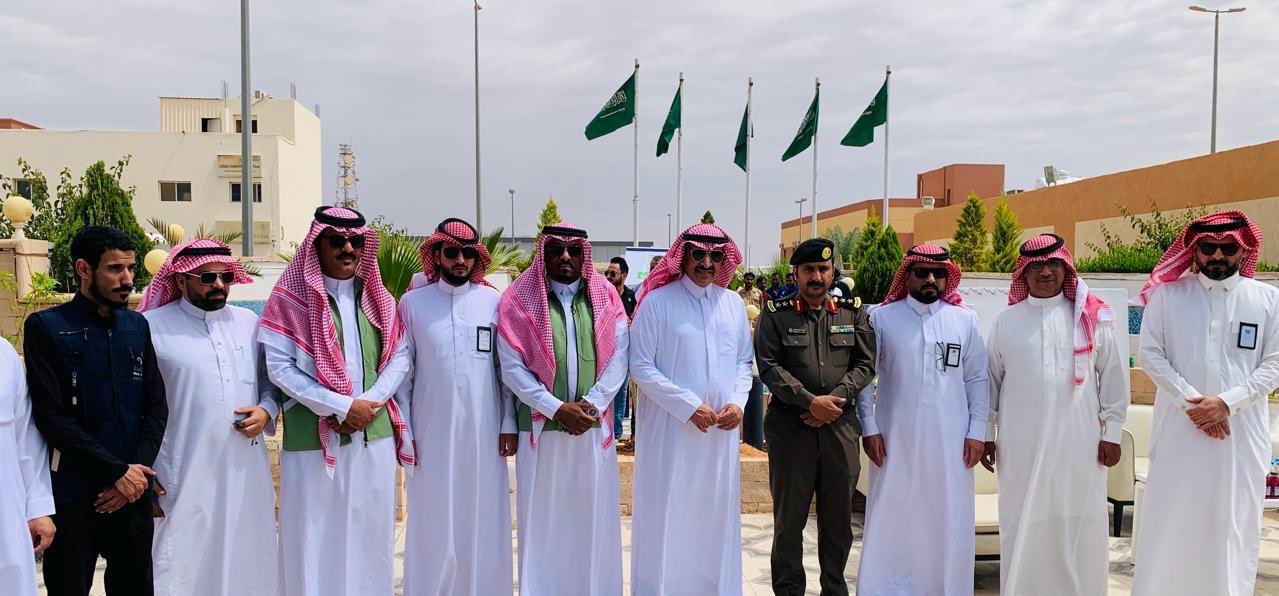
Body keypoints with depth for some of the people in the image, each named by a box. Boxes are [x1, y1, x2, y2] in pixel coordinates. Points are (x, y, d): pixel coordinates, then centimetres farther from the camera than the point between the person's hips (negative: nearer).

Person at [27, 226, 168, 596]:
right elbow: (51, 416, -11)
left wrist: (138, 471, -7)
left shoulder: (138, 326, 9)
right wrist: (118, 471, -13)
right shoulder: (46, 328, -4)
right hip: (73, 494, -4)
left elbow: (156, 407, 7)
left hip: (134, 490, 4)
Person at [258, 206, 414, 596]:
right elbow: (279, 367, -10)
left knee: (370, 534, 12)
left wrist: (370, 402, -10)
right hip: (314, 439, -4)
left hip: (375, 435, 4)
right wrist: (340, 406, -15)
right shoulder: (290, 298, -3)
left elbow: (400, 356, 6)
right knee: (315, 536, 3)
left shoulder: (377, 297, 11)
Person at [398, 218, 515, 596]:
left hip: (483, 430, 0)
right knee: (434, 522, 7)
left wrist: (509, 423, 0)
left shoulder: (494, 301, 1)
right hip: (431, 431, 0)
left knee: (482, 519, 8)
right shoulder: (413, 303, 1)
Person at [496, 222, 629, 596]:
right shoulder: (520, 298, 0)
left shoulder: (605, 296, 7)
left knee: (593, 516, 8)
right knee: (543, 517, 5)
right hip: (543, 427, -2)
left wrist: (591, 405, -11)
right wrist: (556, 408, -13)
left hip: (594, 427, 2)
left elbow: (618, 359, 1)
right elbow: (512, 368, -6)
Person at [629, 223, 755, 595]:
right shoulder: (658, 301, -7)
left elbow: (744, 361, 14)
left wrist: (738, 401, -5)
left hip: (721, 430, 4)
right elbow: (641, 367, -9)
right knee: (668, 517, 2)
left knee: (717, 515, 12)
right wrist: (689, 406, -15)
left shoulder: (734, 303, 7)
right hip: (670, 429, -4)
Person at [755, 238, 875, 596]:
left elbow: (865, 364, 4)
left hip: (840, 426, 2)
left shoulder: (853, 313, 8)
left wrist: (834, 399, -10)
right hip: (790, 427, -2)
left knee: (838, 516, 12)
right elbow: (769, 366, -7)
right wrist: (810, 401, -15)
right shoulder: (776, 314, 1)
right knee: (789, 516, 5)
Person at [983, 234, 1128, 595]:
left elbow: (1114, 377, 6)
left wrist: (1111, 432, 3)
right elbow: (990, 380, 10)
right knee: (1023, 528, 6)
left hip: (1078, 443, 0)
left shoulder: (1092, 318, 4)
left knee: (1079, 528, 4)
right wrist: (986, 433, 8)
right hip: (1021, 443, 1)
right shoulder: (1006, 322, 7)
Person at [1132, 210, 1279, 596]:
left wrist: (1227, 402, -13)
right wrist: (1192, 403, -12)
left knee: (1234, 522, 6)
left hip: (1242, 431, 1)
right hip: (1178, 428, -1)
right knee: (1169, 522, 2)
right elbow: (1151, 355, -1)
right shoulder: (1168, 294, 2)